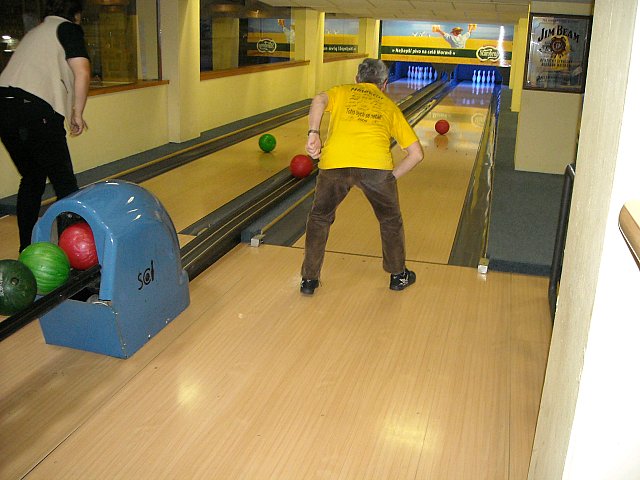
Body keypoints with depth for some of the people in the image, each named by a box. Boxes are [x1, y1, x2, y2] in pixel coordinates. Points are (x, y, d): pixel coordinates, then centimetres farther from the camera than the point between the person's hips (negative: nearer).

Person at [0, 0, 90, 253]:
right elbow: (82, 72, -9)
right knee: (64, 182, 0)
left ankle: (26, 250, 23)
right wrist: (77, 113, 1)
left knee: (32, 178, 19)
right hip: (35, 109, -8)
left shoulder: (34, 32, 29)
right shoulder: (68, 29, 6)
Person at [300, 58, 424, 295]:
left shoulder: (342, 91, 28)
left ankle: (309, 279, 28)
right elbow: (416, 153, 23)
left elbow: (319, 100, 2)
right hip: (376, 165, 0)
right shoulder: (390, 106, 30)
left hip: (334, 162, 0)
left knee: (319, 217, 24)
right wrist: (391, 176, 28)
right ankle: (398, 275, 40)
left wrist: (313, 133, -7)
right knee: (390, 219, 27)